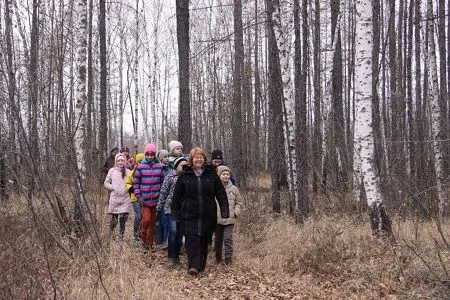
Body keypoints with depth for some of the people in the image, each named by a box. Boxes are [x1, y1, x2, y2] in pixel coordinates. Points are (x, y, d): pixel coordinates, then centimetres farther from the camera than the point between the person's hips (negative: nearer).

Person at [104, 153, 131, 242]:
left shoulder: (128, 171, 3)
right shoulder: (112, 171, 3)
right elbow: (106, 183, 7)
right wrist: (113, 187, -8)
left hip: (125, 199, 0)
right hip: (114, 198, 0)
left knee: (123, 218, -2)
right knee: (113, 218, 5)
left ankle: (121, 237, 13)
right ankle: (111, 234, 30)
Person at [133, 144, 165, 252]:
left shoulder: (159, 166, 4)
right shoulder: (140, 167, -3)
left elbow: (162, 181, 11)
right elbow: (136, 183, 0)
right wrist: (138, 196, -7)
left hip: (156, 199, 3)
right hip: (145, 200, -3)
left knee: (153, 222, 9)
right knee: (146, 220, -10)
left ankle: (150, 243, 21)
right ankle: (144, 242, 12)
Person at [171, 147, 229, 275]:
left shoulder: (211, 174, 4)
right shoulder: (184, 175, 2)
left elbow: (221, 193, 5)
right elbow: (176, 196, 5)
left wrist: (225, 210, -3)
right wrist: (174, 214, 3)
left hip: (207, 215, 2)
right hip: (189, 215, -1)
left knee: (203, 241, 9)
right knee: (192, 240, -11)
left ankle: (201, 265, 22)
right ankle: (193, 266, -11)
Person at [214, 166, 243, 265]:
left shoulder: (233, 188, 5)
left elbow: (239, 202, 12)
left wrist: (236, 212, 0)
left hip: (230, 219, 0)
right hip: (217, 219, 0)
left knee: (228, 238, -6)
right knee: (218, 239, 11)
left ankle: (229, 258, 1)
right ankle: (218, 258, 24)